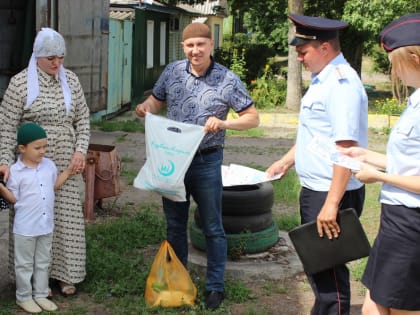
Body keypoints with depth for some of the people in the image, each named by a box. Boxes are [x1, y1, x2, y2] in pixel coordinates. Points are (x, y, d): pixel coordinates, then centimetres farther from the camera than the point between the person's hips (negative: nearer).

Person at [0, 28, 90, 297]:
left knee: (66, 216, 6)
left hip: (66, 163, 3)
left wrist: (81, 150, -2)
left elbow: (83, 118, 10)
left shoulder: (71, 80, 5)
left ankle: (65, 274, 20)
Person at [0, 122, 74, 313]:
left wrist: (68, 171, 11)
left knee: (43, 262, 16)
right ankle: (24, 297, 22)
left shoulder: (49, 165, 1)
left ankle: (40, 295, 29)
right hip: (25, 228, -5)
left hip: (46, 225, 5)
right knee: (24, 264, 9)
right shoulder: (16, 171, -13)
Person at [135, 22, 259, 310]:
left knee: (212, 228, 7)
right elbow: (156, 100, 12)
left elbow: (253, 118, -6)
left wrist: (223, 124, -24)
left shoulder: (228, 80, -10)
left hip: (207, 161, -3)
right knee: (175, 224, 16)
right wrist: (145, 108, -12)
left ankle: (216, 286, 21)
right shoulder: (172, 72, -1)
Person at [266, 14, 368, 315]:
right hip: (315, 189, 10)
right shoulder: (323, 80, 11)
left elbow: (346, 147, -27)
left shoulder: (341, 83, -21)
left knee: (328, 268, 0)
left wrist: (332, 203, -29)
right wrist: (286, 162, 22)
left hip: (331, 194, -10)